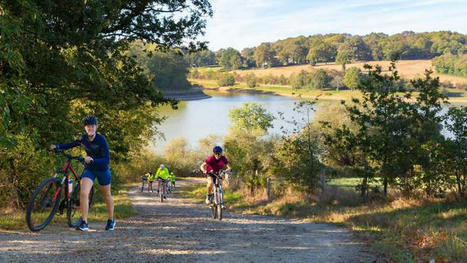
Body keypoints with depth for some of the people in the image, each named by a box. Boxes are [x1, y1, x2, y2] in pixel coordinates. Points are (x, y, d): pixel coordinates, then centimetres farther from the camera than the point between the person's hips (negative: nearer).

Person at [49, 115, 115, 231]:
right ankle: (84, 222, -12)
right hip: (89, 169, 3)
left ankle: (111, 220, 34)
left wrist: (92, 160, -42)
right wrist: (57, 147, -9)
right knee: (83, 193, -19)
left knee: (107, 195, 13)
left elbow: (106, 160, -27)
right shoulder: (83, 139, -8)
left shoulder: (101, 140, -22)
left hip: (102, 170, -3)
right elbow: (70, 145, 7)